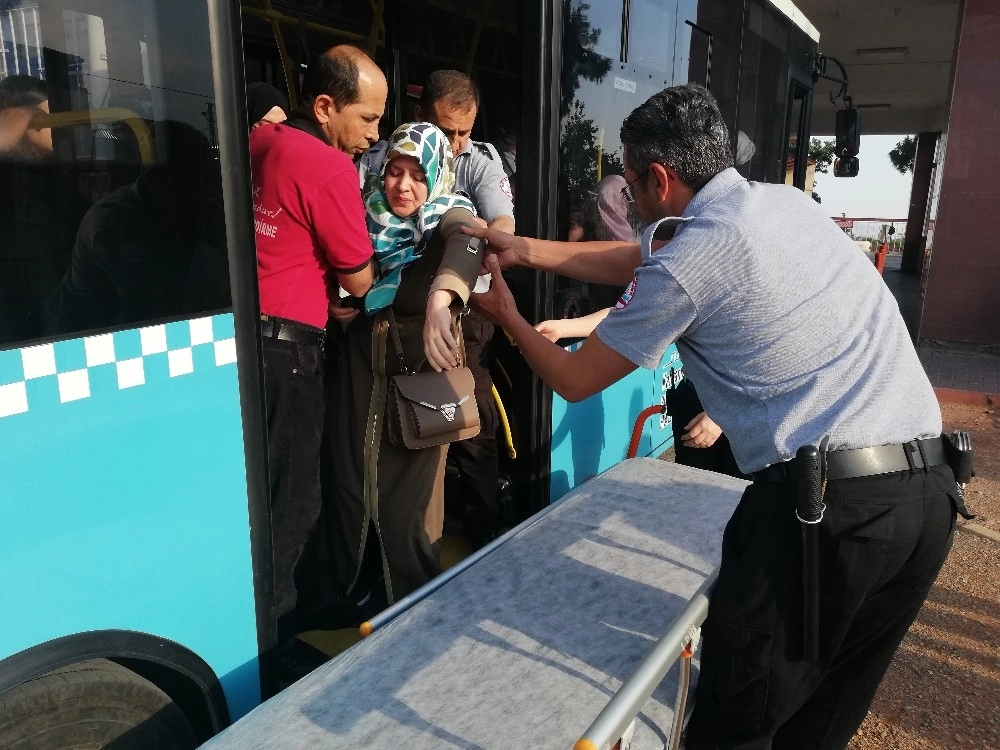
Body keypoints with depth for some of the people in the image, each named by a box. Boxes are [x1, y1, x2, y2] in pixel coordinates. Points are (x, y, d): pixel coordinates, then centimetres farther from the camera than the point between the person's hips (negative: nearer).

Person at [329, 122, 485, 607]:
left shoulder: (450, 216, -11)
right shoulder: (368, 216, 2)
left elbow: (466, 245, -34)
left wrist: (441, 298, -55)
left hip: (421, 369, -4)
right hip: (362, 366, 4)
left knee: (406, 492, 2)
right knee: (351, 480, 9)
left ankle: (414, 609, 25)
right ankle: (350, 591, 33)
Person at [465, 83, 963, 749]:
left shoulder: (686, 263, -11)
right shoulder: (787, 201, 13)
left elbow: (574, 380, 3)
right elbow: (639, 261, 22)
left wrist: (508, 317, 21)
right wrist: (525, 249, 25)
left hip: (830, 501, -9)